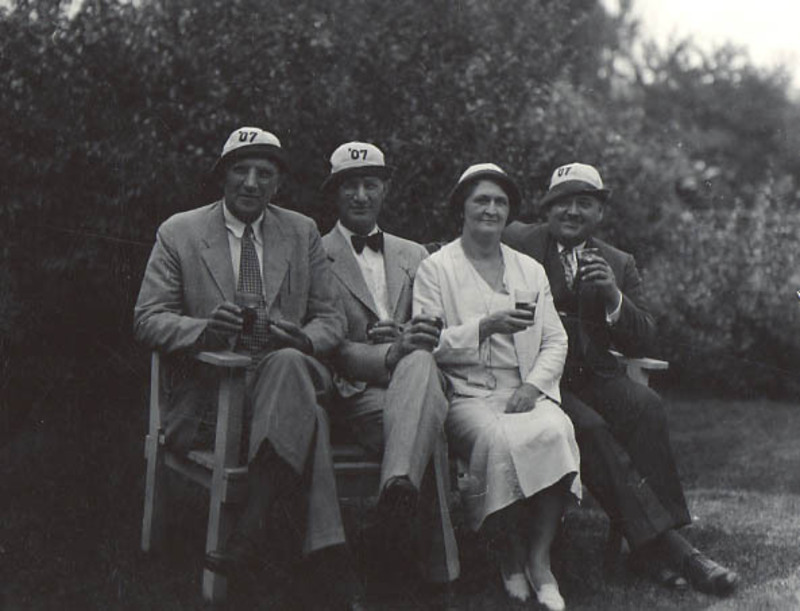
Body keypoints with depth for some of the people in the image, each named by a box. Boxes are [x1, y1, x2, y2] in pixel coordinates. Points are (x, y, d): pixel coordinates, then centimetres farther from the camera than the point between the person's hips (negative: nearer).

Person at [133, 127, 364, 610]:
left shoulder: (303, 233, 16)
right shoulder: (179, 233, 9)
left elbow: (331, 319, 13)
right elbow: (148, 320, 4)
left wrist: (304, 339, -13)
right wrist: (204, 329, -19)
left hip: (288, 367, 2)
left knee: (289, 364, -39)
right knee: (306, 417, -36)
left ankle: (252, 530, -42)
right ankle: (332, 570, -39)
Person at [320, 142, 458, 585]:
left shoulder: (413, 255, 24)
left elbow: (433, 335, 18)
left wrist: (405, 339, -8)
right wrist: (389, 354, -22)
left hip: (415, 377, 3)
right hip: (357, 394, -3)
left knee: (419, 362, -37)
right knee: (431, 430, -36)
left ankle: (398, 491, -52)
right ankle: (436, 564, -37)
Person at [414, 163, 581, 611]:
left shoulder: (531, 270, 21)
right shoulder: (436, 268, 9)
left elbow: (556, 341, 14)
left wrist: (533, 385, -5)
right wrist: (486, 326, -15)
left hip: (526, 393, 3)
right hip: (466, 395, -3)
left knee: (557, 430, -31)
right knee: (500, 439, -36)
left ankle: (540, 559, -24)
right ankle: (512, 557, -17)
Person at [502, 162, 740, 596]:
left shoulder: (619, 265, 16)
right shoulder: (515, 243, 8)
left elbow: (641, 343, 8)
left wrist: (614, 296, -10)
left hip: (593, 376, 3)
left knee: (646, 406, -28)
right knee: (588, 427, -32)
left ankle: (647, 546, -26)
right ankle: (665, 544, -31)